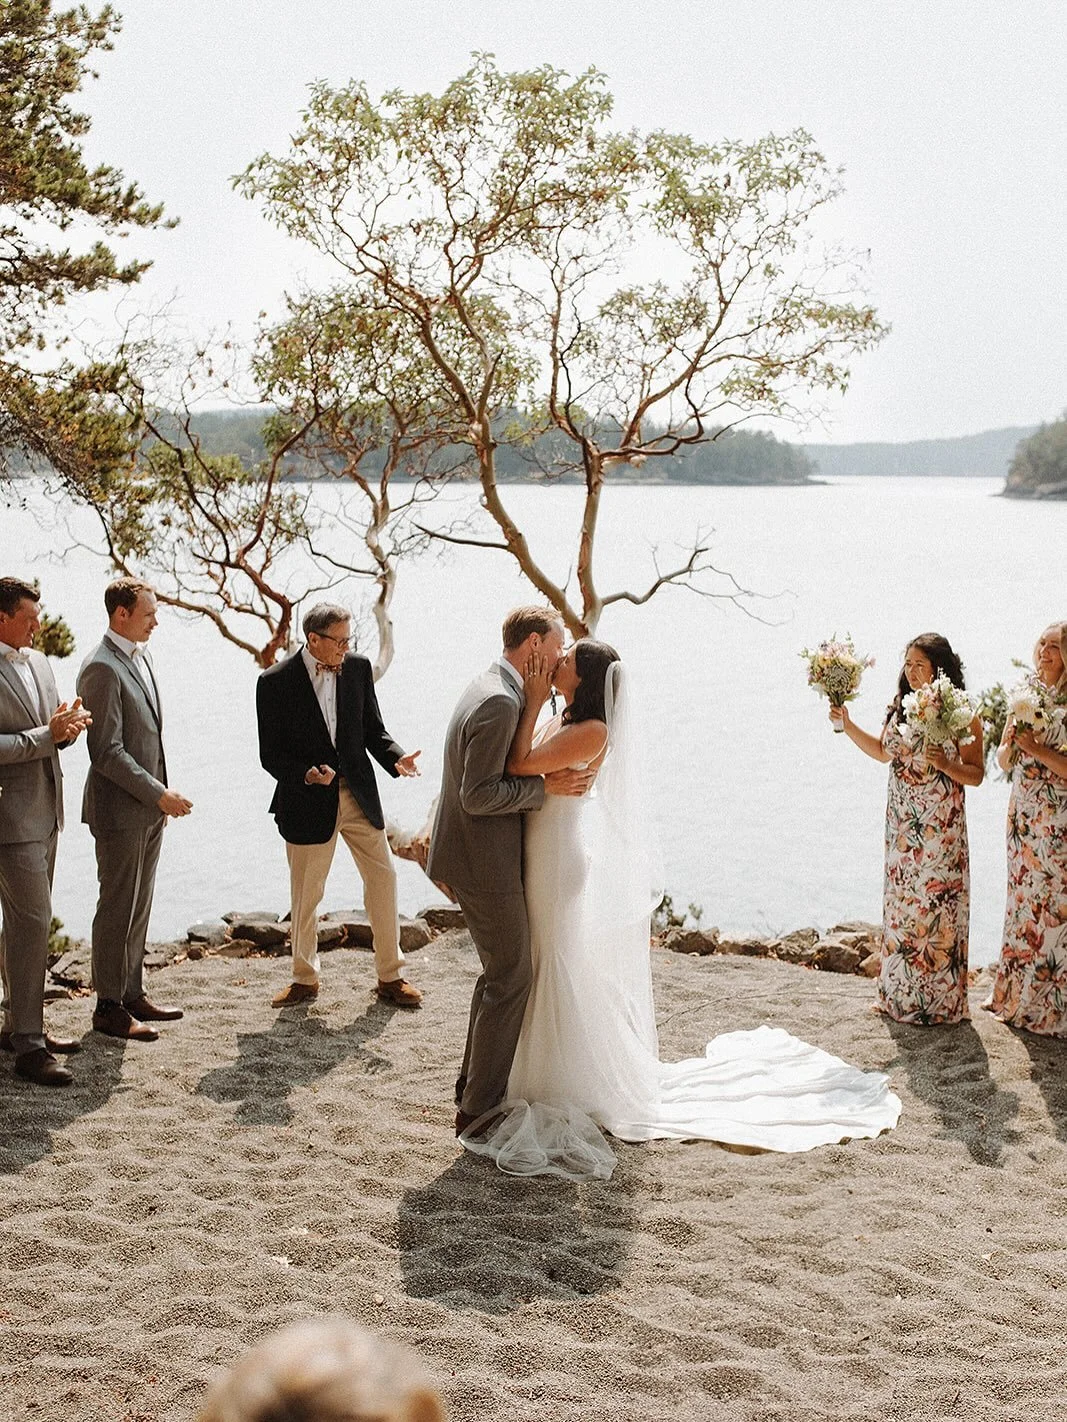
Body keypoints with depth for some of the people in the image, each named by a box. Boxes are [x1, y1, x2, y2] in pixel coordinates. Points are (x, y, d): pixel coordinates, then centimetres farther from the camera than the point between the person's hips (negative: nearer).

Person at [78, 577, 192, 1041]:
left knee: (138, 907, 15)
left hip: (148, 808, 9)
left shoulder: (139, 656, 12)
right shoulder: (102, 667, -18)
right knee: (117, 909, 0)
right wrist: (159, 794, -19)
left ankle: (132, 994, 24)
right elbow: (107, 752, -20)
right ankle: (108, 1006, 10)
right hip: (119, 810, -9)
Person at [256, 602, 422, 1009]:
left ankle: (390, 977, 17)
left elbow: (373, 730, 8)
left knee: (383, 878, 3)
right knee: (305, 895, 9)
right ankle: (304, 979, 27)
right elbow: (270, 755, -8)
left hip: (359, 795, 3)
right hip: (307, 803, -3)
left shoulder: (358, 668, 1)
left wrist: (396, 758, -12)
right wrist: (306, 773, -26)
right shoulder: (276, 682, -10)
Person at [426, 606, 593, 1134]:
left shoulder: (490, 689, 12)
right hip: (484, 862, -11)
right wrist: (545, 786, -20)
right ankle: (480, 1109, 7)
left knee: (500, 971, 20)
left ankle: (474, 1086, 32)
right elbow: (478, 795, -25)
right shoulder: (500, 703, -22)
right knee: (510, 978, -1)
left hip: (480, 856, 11)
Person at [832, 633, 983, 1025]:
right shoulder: (900, 707, 7)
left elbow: (976, 774, -9)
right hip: (902, 827, 6)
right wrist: (847, 725, 10)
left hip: (941, 830, -6)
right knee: (900, 904, 11)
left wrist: (946, 765, -26)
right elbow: (883, 752, 20)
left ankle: (940, 999, 11)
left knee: (936, 905, -1)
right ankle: (900, 993, 23)